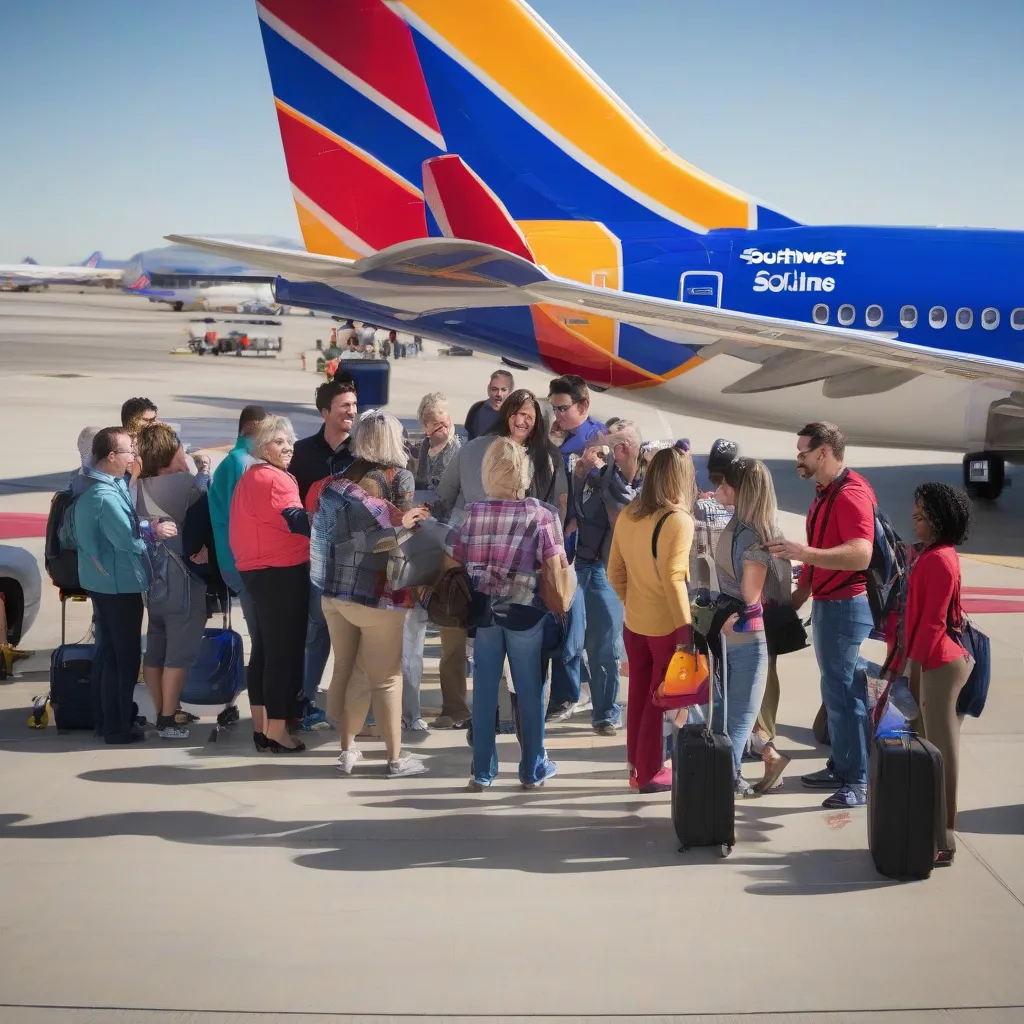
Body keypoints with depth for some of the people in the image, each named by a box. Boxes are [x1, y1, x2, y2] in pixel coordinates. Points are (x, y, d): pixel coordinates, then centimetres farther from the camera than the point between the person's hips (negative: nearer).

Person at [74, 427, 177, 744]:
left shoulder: (92, 489, 9)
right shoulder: (107, 496, -23)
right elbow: (127, 540, -28)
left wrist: (146, 527, -4)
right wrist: (154, 532, -13)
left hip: (102, 581, 10)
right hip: (120, 583, -10)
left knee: (108, 652, 17)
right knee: (125, 656, -1)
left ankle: (105, 719, 25)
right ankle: (117, 726, 5)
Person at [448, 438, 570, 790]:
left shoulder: (470, 513, -2)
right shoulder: (541, 515, -10)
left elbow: (454, 564, 1)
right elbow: (557, 570, -10)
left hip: (482, 612, 2)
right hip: (526, 614, -2)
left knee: (484, 692, 11)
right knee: (530, 691, 10)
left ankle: (482, 771, 17)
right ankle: (533, 769, 21)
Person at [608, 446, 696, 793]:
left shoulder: (627, 515, 2)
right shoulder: (677, 520, -18)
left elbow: (615, 572, 7)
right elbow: (673, 579, -23)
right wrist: (686, 628, -20)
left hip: (634, 622, 6)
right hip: (666, 625, -6)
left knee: (638, 696, 16)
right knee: (661, 700, 6)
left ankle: (636, 767, 28)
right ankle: (651, 773, 14)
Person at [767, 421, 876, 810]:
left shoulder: (851, 493, -18)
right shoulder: (825, 493, 14)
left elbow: (860, 555, -30)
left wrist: (804, 552, -36)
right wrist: (796, 598, 18)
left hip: (847, 605, -10)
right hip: (826, 603, 10)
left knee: (843, 691, -7)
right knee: (836, 689, 16)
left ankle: (859, 781, -2)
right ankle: (840, 767, 25)